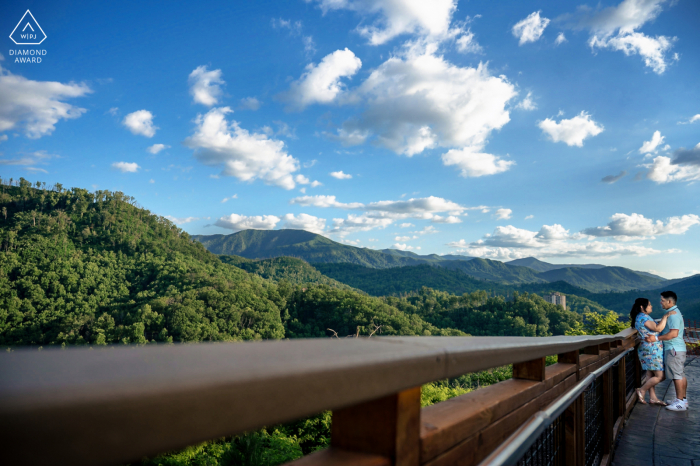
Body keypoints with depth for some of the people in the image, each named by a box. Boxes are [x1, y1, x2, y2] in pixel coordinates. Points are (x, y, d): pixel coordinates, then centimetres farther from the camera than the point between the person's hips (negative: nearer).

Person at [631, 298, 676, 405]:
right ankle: (642, 390, 6)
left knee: (651, 374, 13)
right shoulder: (643, 317, -19)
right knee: (660, 376, -5)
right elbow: (658, 328, -27)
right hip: (652, 350, -11)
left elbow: (655, 328, 22)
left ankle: (653, 398, 19)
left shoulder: (642, 317, 15)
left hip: (649, 350, 11)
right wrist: (666, 316, -20)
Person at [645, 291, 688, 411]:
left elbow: (674, 333, -26)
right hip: (677, 348, 10)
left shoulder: (673, 314, -18)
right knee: (680, 375, 14)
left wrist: (657, 338, -22)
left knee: (677, 375, -5)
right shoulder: (674, 313, 16)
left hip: (674, 349, -10)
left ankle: (680, 402, 0)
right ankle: (683, 399, 21)